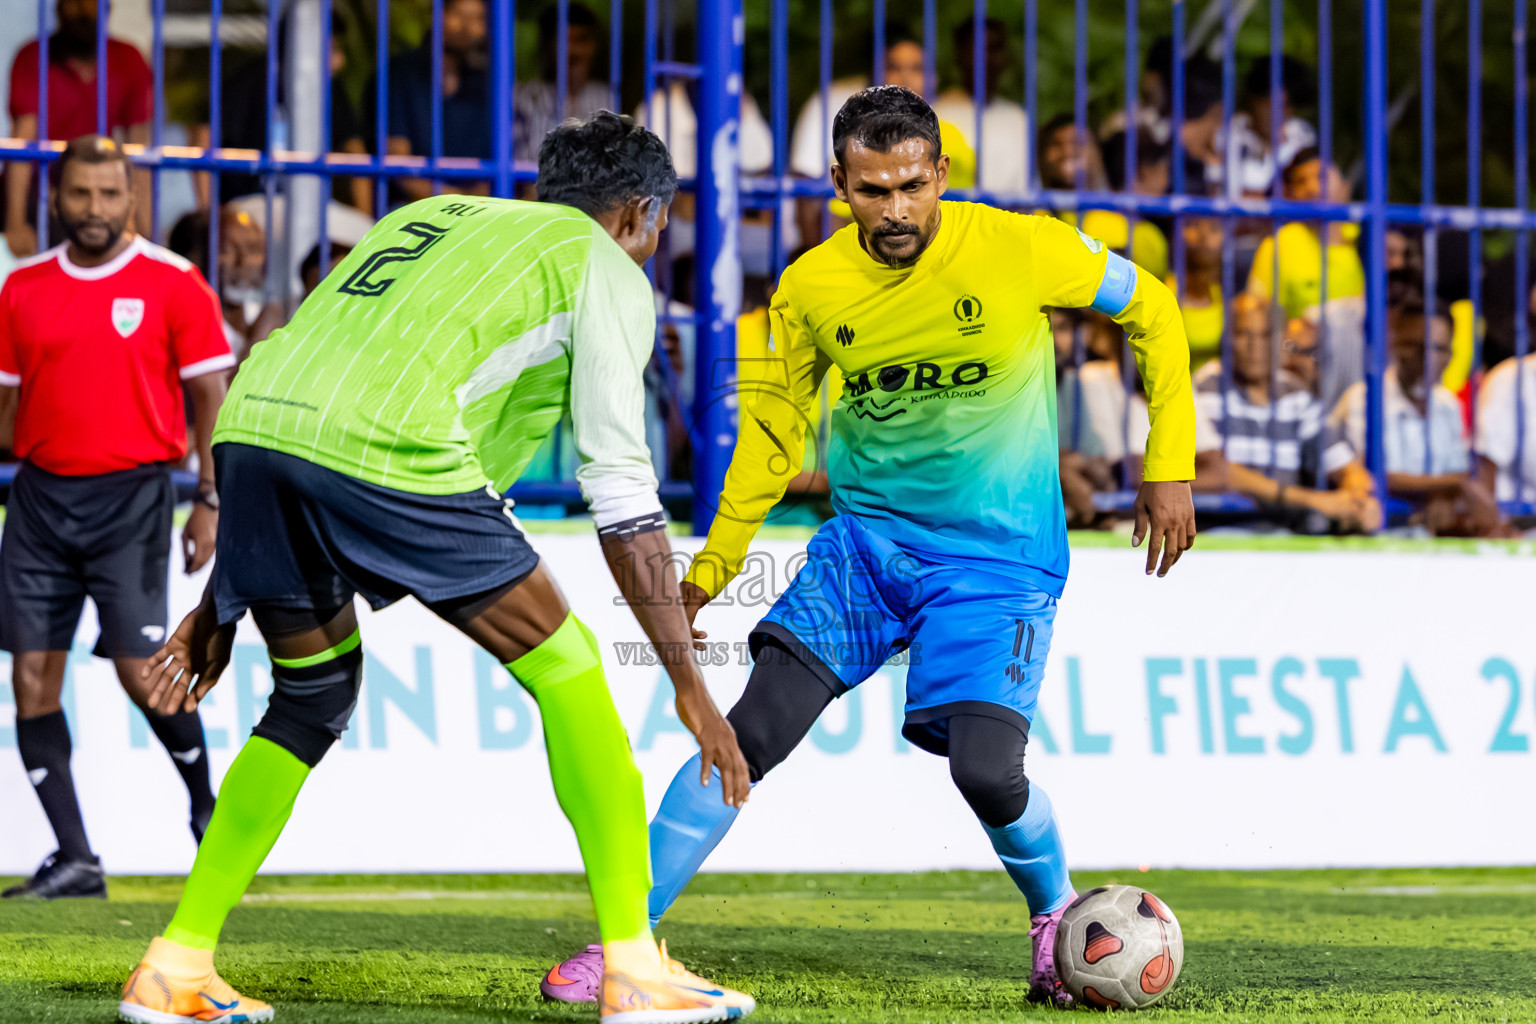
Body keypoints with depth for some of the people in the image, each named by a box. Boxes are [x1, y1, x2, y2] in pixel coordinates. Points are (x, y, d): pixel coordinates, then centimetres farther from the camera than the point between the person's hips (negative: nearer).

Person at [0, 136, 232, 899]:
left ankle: (206, 801, 21)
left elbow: (210, 396, -1)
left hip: (132, 494, -4)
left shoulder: (172, 284, -2)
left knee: (140, 670, -8)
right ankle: (74, 860, 2)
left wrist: (210, 500, -6)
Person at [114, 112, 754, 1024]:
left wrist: (218, 606, 35)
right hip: (386, 455, -6)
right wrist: (690, 683, 12)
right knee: (566, 671, 9)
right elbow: (622, 493, 9)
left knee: (313, 699, 26)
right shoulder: (606, 269, 17)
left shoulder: (436, 216, 36)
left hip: (249, 426, 7)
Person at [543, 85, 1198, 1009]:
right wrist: (712, 570, 11)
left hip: (998, 557, -3)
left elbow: (1151, 310, 1)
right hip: (866, 537, 3)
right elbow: (774, 426, 10)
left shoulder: (1021, 249, -14)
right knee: (755, 728, -13)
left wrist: (1170, 466, -1)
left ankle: (1058, 915, 13)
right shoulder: (812, 288, -5)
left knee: (986, 769, -19)